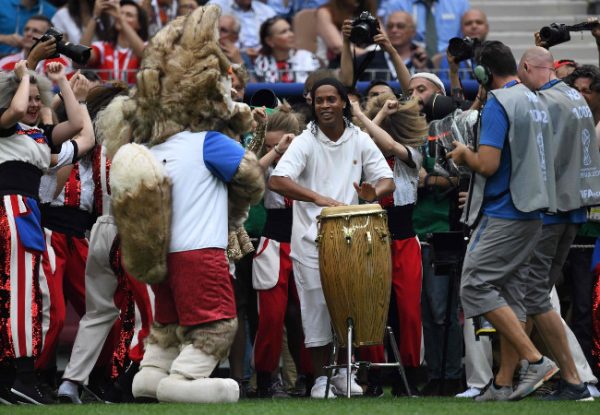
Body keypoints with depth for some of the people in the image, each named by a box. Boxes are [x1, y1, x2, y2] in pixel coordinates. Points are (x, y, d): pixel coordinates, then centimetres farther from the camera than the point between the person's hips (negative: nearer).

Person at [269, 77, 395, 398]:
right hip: (312, 238, -3)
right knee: (316, 308, -1)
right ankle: (320, 378, 9)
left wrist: (374, 192, -22)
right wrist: (318, 198, -33)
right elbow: (276, 181, -21)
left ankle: (343, 372, 21)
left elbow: (387, 180, 3)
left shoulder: (360, 141, 4)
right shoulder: (305, 143, -7)